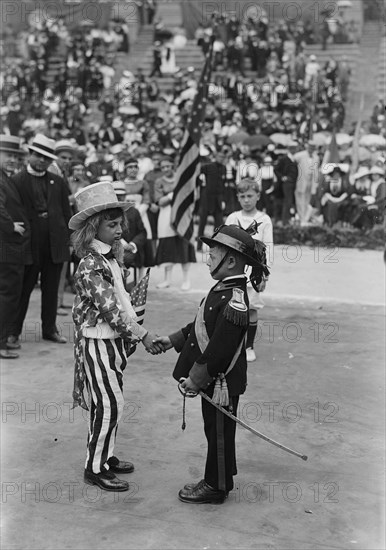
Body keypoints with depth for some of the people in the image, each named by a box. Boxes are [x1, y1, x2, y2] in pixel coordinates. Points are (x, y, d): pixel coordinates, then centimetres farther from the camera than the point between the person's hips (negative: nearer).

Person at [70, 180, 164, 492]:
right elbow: (110, 309, -25)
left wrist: (131, 335, 13)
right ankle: (95, 468, 8)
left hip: (115, 341, 9)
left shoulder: (112, 259, 8)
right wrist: (143, 335, -22)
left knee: (108, 404, 16)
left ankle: (105, 457, 29)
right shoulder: (91, 265, -20)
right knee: (110, 405, -4)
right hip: (98, 344, -9)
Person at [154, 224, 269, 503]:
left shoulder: (234, 301, -26)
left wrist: (196, 379, -20)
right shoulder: (223, 289, 6)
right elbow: (201, 325, 17)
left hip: (221, 381, -9)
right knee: (216, 431, 20)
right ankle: (216, 480, 35)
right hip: (213, 379, 9)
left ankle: (216, 487, 22)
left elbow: (218, 350, -26)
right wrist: (173, 340, 13)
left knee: (219, 433, 6)